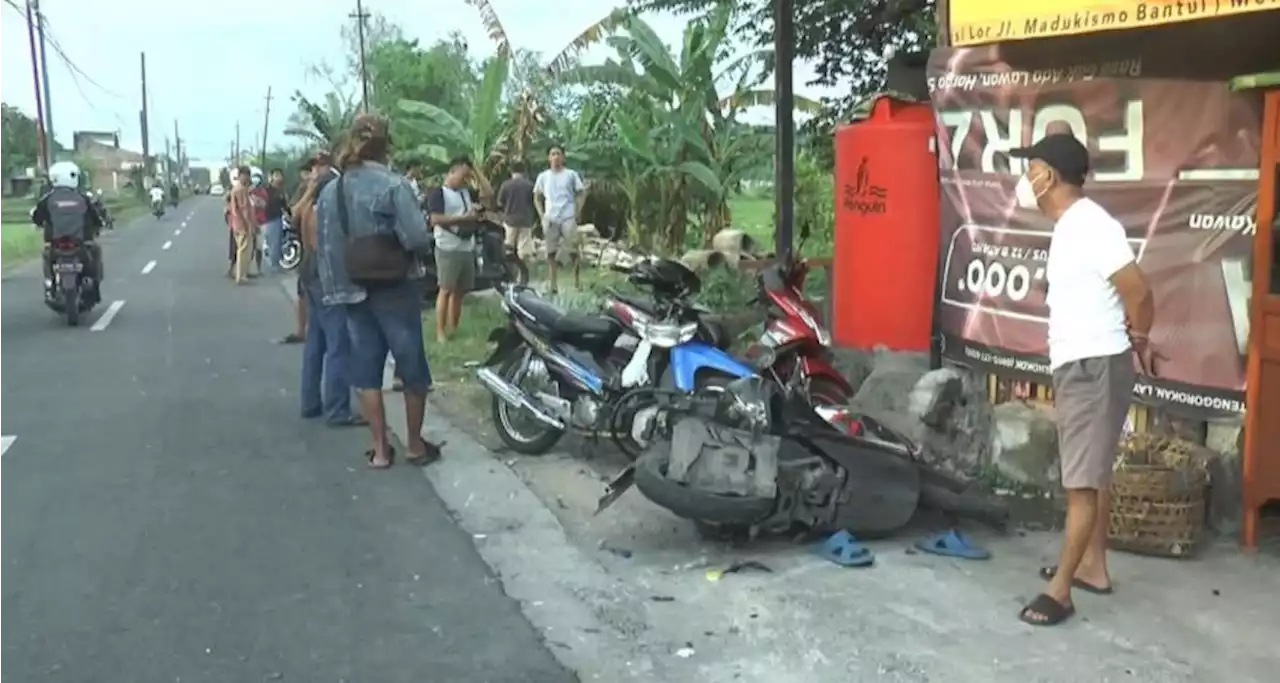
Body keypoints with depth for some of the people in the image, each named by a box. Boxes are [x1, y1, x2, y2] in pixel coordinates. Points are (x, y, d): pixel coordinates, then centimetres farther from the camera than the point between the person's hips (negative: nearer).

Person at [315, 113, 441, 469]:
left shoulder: (330, 191, 2)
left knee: (366, 371, 10)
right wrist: (411, 235, 1)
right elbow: (417, 238, -21)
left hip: (354, 292, 5)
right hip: (395, 290, -5)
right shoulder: (394, 185, -15)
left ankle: (380, 449, 15)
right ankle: (415, 445, 19)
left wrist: (335, 289, 6)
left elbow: (324, 247, 2)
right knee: (412, 369, 9)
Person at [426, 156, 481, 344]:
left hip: (467, 248, 7)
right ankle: (440, 332, -2)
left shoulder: (467, 192, 16)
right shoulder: (438, 193, -6)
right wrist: (463, 218, -18)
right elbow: (436, 219, -17)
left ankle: (453, 328, 20)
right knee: (446, 290, -6)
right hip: (448, 249, -7)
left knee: (460, 291, 11)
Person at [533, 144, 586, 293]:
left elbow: (581, 193, 4)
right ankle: (552, 285, 8)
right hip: (550, 218, 2)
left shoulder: (571, 174, 3)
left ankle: (577, 280, 7)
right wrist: (541, 214, 3)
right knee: (551, 252, 4)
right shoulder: (543, 176, 9)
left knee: (573, 250, -3)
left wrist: (577, 212, -6)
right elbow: (537, 198, 15)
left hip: (568, 217, -2)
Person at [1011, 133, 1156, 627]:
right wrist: (1134, 340, 15)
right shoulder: (1070, 226, 12)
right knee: (1092, 475, 18)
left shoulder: (1091, 226, -20)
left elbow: (1139, 293, -22)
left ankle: (1060, 589, 1)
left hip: (1094, 367, -10)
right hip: (1076, 365, 10)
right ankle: (1092, 566, 31)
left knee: (1082, 482, -5)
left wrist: (1137, 340, -5)